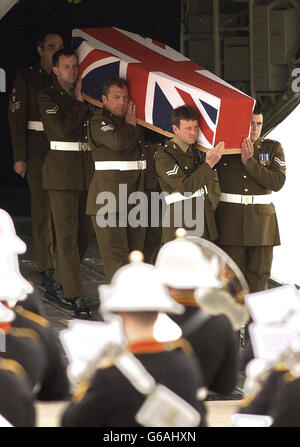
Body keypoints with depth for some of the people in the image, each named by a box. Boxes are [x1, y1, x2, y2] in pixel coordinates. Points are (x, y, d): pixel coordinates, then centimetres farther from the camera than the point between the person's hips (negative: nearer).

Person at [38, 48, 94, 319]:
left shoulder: (84, 95, 15)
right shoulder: (48, 97, 0)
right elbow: (62, 128, -14)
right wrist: (79, 103, -7)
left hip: (86, 168, 6)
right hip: (61, 167, -6)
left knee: (85, 231, 8)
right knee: (67, 233, -8)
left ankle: (59, 285, 22)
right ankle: (76, 296, -11)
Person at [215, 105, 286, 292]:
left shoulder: (273, 148, 6)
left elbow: (277, 182, -9)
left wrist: (250, 162, -13)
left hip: (261, 220, 1)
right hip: (230, 219, -1)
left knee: (258, 278, 2)